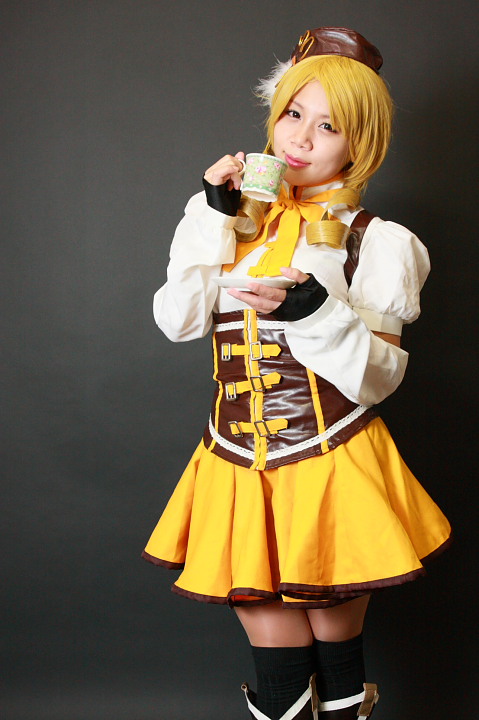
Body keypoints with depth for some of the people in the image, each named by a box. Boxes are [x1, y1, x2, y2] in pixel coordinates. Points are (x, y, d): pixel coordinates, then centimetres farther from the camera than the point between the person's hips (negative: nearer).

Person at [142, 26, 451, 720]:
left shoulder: (372, 242, -2)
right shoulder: (241, 218, 11)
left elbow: (379, 376, -8)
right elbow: (177, 320, 0)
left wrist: (316, 312, -24)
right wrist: (215, 217, -6)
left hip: (330, 472, -3)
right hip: (242, 468, 3)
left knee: (336, 649, 8)